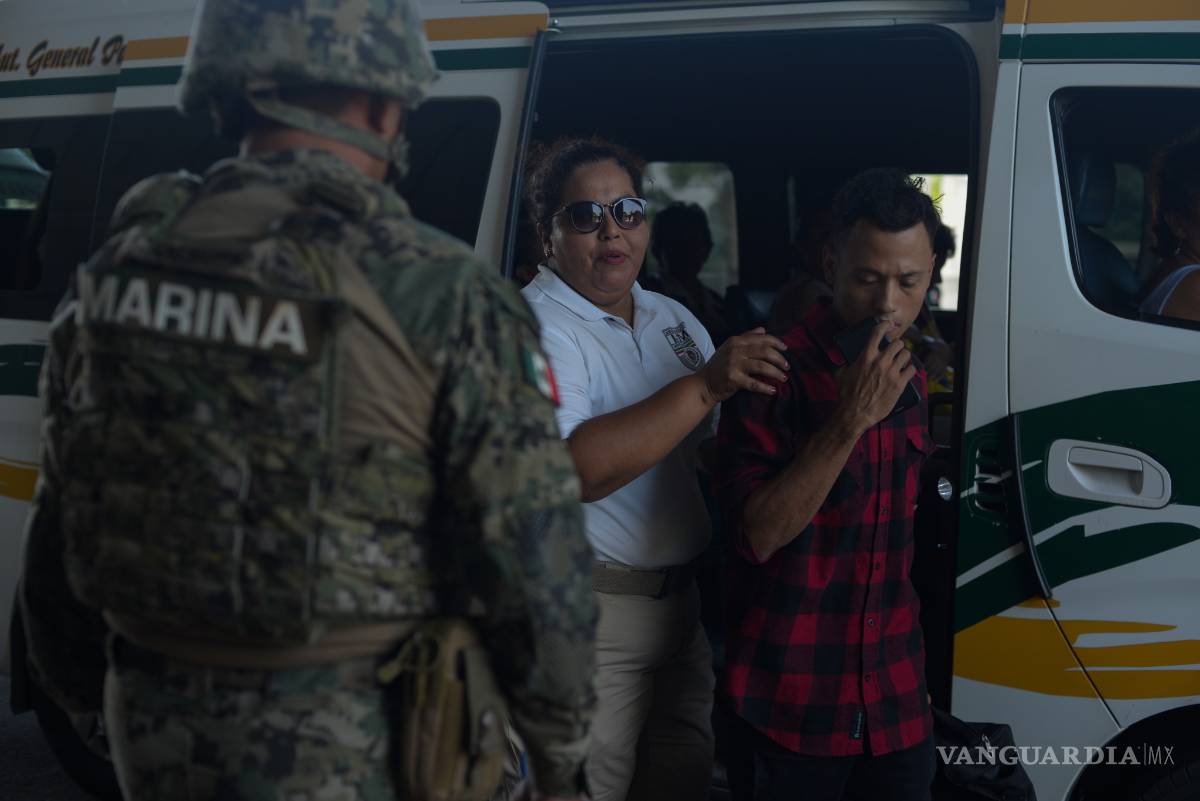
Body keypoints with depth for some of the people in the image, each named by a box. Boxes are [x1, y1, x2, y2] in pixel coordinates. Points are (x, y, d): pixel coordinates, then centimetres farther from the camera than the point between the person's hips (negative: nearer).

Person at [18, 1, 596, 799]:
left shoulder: (118, 267, 1)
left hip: (151, 731, 5)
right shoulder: (443, 296, -16)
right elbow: (537, 560, -14)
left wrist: (76, 683, 24)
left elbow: (59, 521, 9)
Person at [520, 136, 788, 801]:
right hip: (591, 613, -8)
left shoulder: (675, 319, 14)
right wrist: (705, 384, -28)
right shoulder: (534, 328, -12)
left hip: (685, 603, 8)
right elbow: (578, 469, -28)